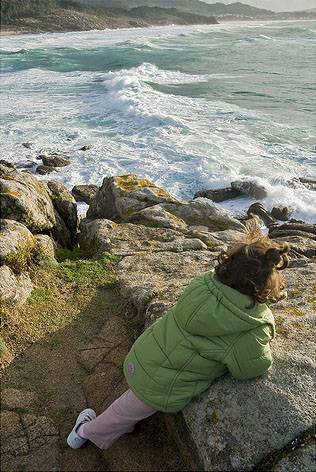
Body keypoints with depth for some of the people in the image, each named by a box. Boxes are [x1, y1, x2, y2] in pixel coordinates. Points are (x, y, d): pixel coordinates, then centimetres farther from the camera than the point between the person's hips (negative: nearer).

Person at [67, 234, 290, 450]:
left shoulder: (203, 282, -14)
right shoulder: (255, 330, -29)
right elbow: (253, 369, -10)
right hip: (160, 390, -3)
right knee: (129, 411, 27)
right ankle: (86, 433, 54)